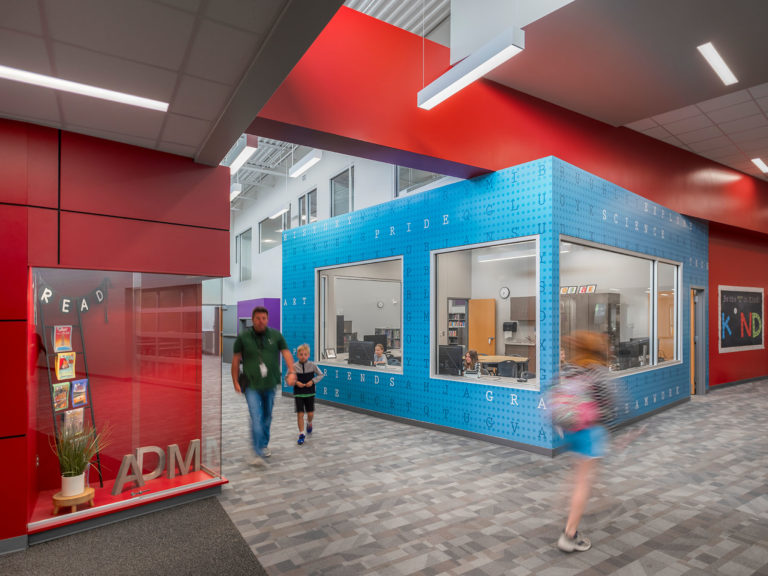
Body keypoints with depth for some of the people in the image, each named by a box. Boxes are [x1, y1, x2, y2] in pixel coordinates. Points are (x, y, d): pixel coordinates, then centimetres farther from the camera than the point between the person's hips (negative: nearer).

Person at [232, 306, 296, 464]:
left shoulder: (275, 335, 1)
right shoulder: (243, 337, -3)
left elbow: (286, 353, -3)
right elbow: (236, 360, 3)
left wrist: (292, 372, -17)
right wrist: (235, 382, 0)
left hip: (270, 384, 3)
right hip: (251, 385, -3)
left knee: (267, 417, 16)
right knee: (256, 418, -12)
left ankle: (264, 445, 37)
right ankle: (260, 454, -9)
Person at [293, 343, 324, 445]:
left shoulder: (312, 365, -6)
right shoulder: (294, 367, -8)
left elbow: (321, 375, 3)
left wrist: (313, 381, -11)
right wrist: (296, 382, -16)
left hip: (310, 393, 1)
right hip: (298, 394, -1)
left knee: (310, 414, 6)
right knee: (300, 414, -3)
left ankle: (309, 423, 41)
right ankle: (301, 434, 10)